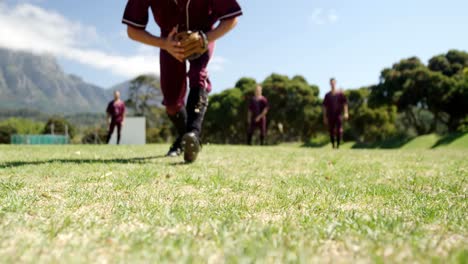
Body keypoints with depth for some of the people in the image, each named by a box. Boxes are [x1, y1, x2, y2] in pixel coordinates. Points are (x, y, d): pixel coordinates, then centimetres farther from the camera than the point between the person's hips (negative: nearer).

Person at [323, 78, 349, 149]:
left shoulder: (340, 94, 6)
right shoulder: (327, 95, 10)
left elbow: (345, 103, 2)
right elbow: (325, 106, 12)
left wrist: (346, 113, -11)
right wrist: (325, 117, 8)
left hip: (339, 114, -2)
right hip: (330, 115, 2)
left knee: (339, 130, -8)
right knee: (331, 130, 3)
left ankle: (338, 144, -4)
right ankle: (333, 145, 11)